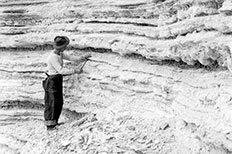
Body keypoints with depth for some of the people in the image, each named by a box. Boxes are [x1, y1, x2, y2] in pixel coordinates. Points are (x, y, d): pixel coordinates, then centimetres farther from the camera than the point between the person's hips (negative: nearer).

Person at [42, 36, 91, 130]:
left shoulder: (60, 54, 5)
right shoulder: (52, 57, -23)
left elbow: (70, 58, 13)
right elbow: (61, 70, -26)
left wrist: (82, 58, 1)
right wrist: (74, 71, -23)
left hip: (58, 80, 10)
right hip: (52, 81, -10)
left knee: (59, 102, 13)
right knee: (51, 103, -5)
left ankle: (54, 123, 24)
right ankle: (49, 125, 2)